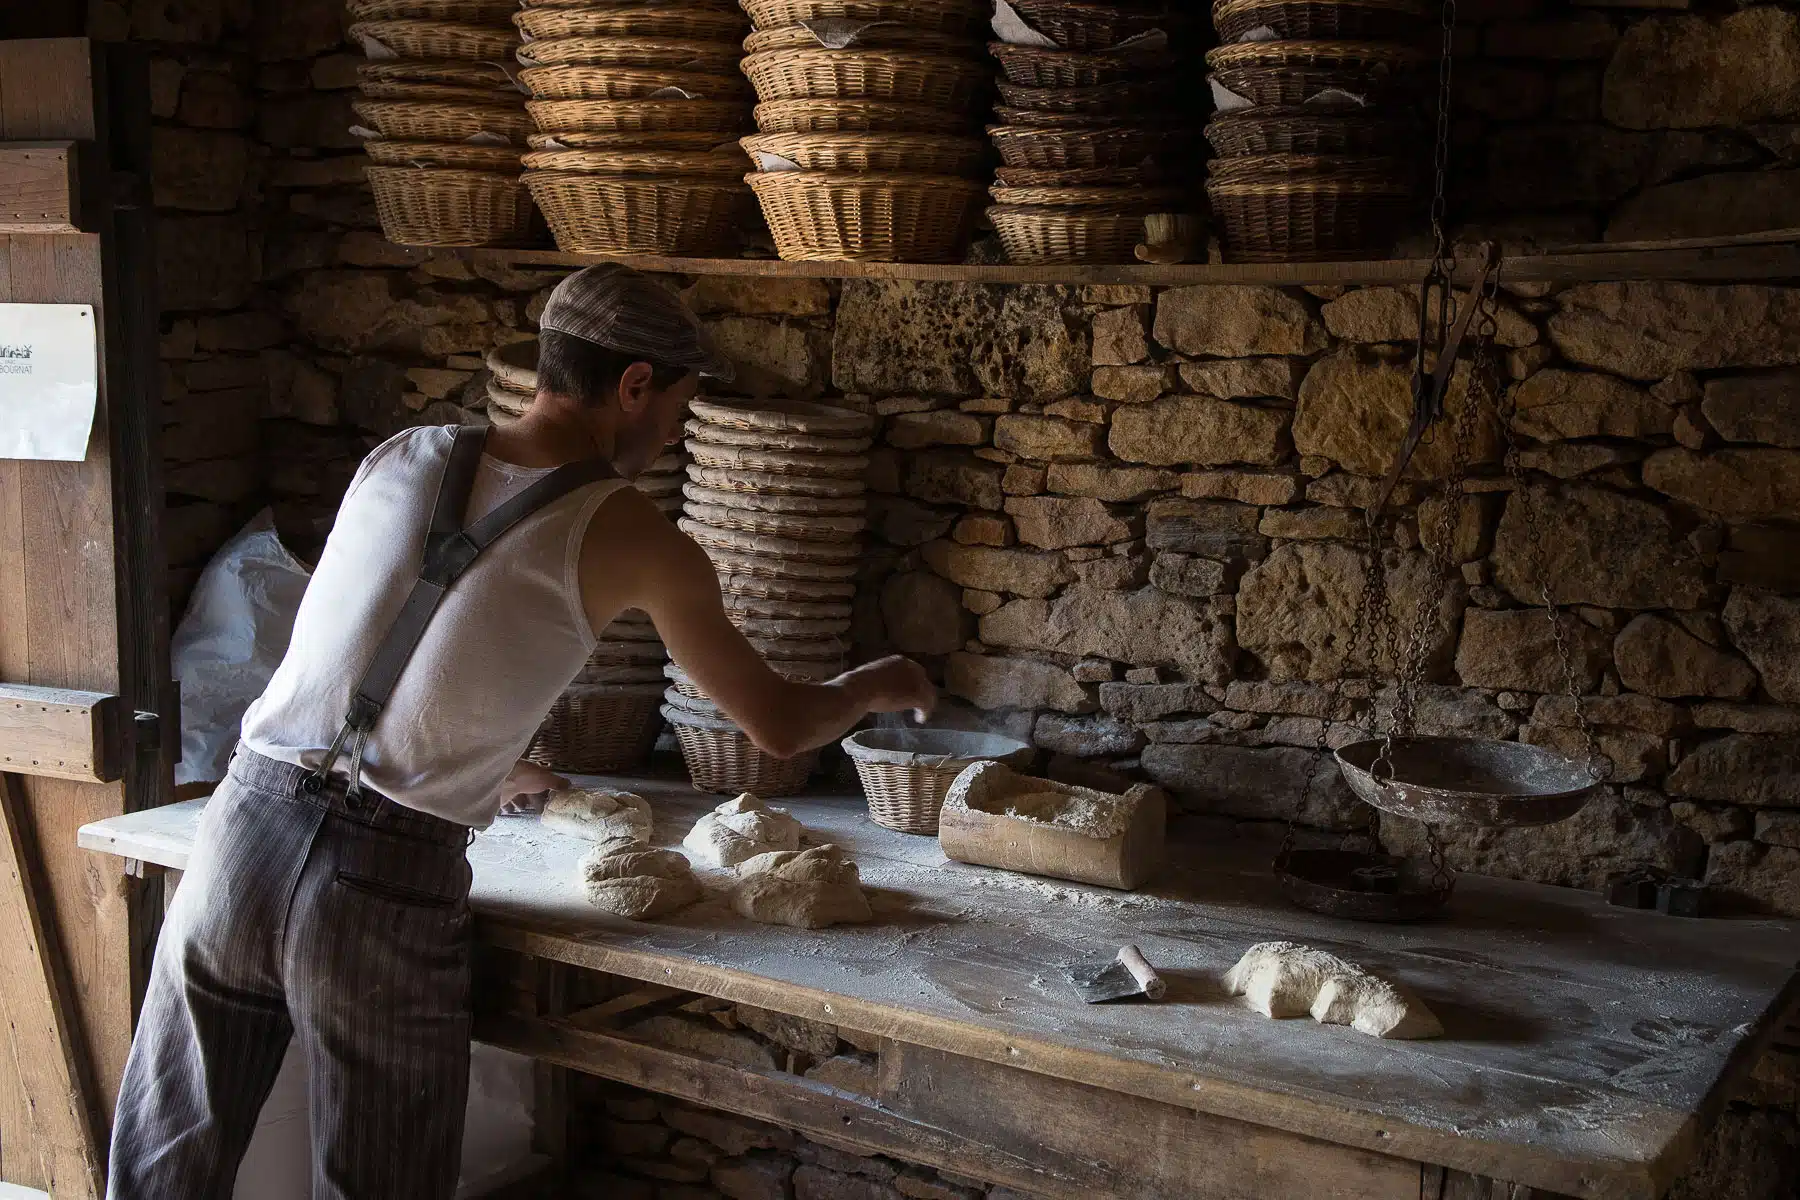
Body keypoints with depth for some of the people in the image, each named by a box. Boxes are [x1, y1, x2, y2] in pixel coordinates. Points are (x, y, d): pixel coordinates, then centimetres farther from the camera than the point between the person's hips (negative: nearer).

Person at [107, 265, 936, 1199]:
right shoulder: (626, 536, -4)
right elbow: (778, 726, 6)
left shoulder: (399, 458, 10)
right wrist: (873, 687, 26)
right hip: (388, 888, -5)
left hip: (242, 831, 5)